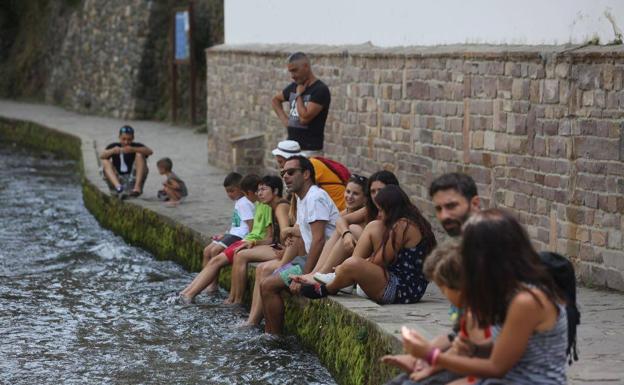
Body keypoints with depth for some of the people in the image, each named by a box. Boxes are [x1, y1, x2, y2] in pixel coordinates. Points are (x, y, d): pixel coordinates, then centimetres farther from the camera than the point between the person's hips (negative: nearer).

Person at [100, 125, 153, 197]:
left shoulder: (136, 146, 2)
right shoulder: (114, 146, 5)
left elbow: (150, 151, -18)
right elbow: (101, 156, -13)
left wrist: (133, 150, -33)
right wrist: (112, 151, -34)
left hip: (133, 180, -1)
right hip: (117, 180, 1)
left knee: (140, 155, -13)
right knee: (105, 161, -16)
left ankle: (137, 186, -29)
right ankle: (118, 187, -41)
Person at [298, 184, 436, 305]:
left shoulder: (403, 226, -16)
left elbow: (379, 262, -12)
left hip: (404, 291, -11)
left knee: (352, 265, -31)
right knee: (374, 227, 13)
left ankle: (326, 290, 4)